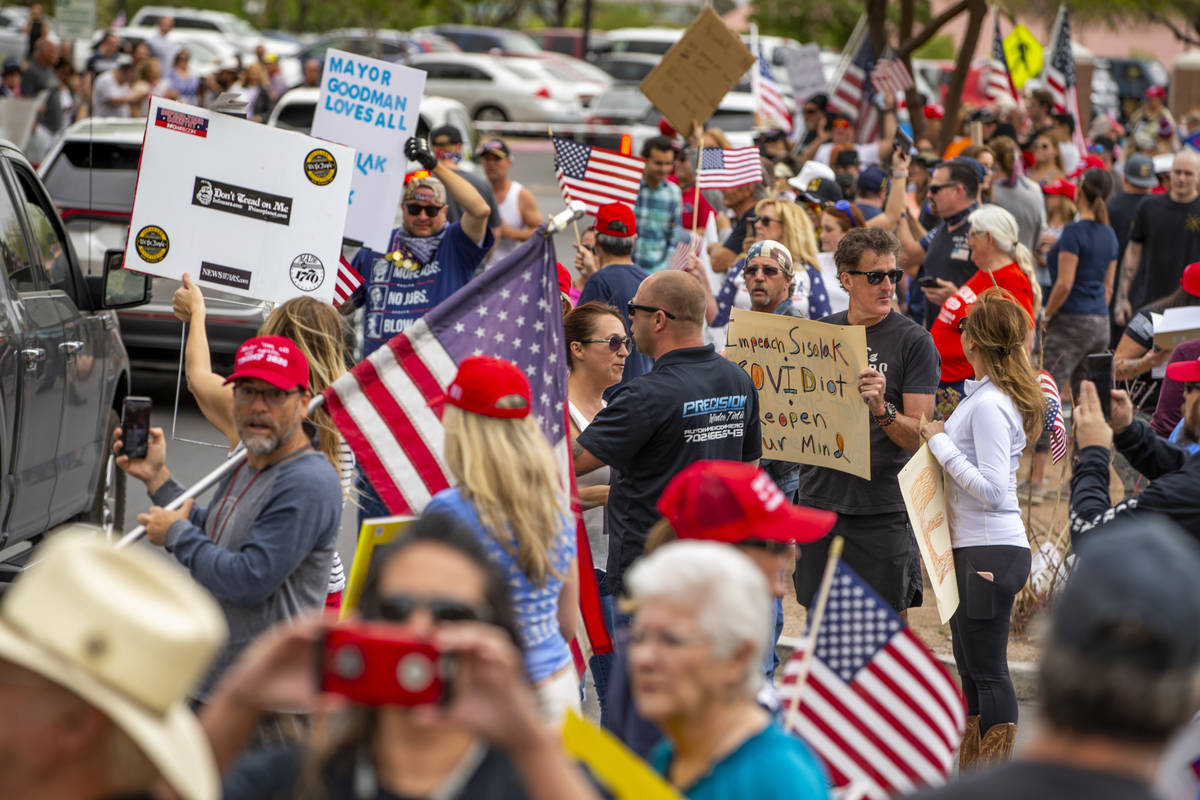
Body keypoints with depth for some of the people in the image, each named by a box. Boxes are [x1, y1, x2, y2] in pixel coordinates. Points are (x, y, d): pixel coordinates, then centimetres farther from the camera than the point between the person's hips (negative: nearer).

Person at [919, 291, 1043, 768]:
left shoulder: (989, 405, -18)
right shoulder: (984, 396, 11)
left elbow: (991, 490, -23)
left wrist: (941, 444, -17)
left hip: (991, 552, -10)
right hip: (972, 549, 10)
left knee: (988, 670, -5)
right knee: (970, 666, 16)